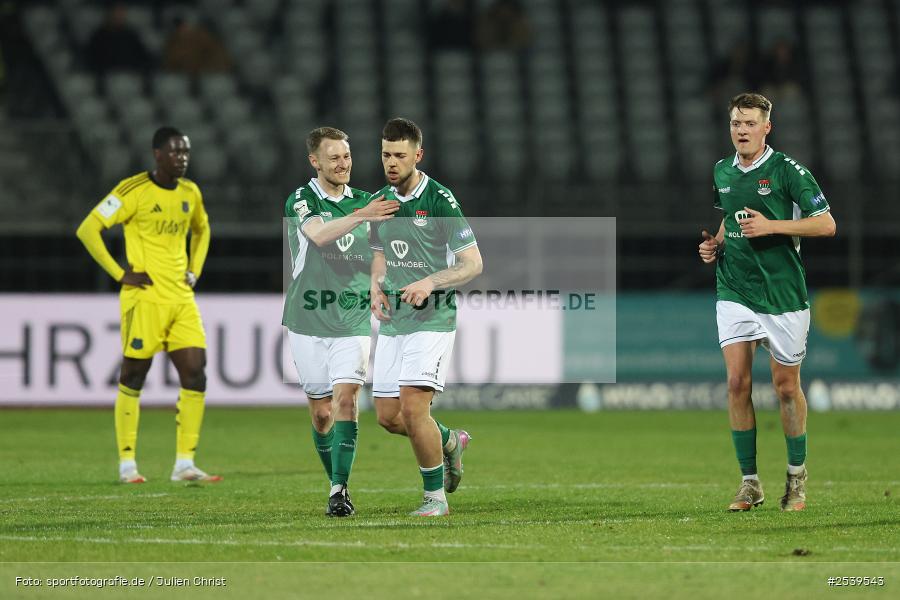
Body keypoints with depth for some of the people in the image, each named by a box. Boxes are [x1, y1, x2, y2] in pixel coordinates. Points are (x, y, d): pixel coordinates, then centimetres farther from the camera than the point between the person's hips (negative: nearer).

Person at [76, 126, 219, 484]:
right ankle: (127, 464, 9)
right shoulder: (133, 191, -10)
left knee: (195, 377, -3)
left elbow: (202, 229, 31)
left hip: (182, 298, 6)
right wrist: (120, 273, -12)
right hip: (145, 297, -6)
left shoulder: (190, 193, 10)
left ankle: (185, 464, 1)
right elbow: (88, 229, -12)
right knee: (133, 379, 0)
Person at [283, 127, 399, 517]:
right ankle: (336, 483, 22)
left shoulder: (363, 201, 9)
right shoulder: (300, 201, -4)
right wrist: (362, 216, -39)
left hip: (353, 322, 1)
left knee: (345, 400, -15)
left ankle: (340, 490, -16)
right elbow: (319, 235, -26)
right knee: (321, 413, 4)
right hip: (309, 323, -1)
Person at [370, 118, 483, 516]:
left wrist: (431, 282, -25)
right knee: (387, 416, 6)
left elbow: (473, 263, -11)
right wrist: (376, 286, 3)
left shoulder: (440, 200, -11)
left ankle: (435, 497, -1)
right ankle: (450, 442, 35)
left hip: (432, 318, -7)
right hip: (392, 320, 7)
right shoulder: (380, 201, 9)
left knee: (413, 407, -17)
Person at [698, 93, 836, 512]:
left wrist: (772, 226, -19)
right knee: (737, 382, -8)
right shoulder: (722, 172, 9)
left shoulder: (787, 170, -9)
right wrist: (715, 243, 7)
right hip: (734, 292, 4)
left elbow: (826, 225, -11)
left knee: (786, 387, 4)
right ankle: (749, 482, -1)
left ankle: (797, 476, 23)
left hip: (782, 292, -4)